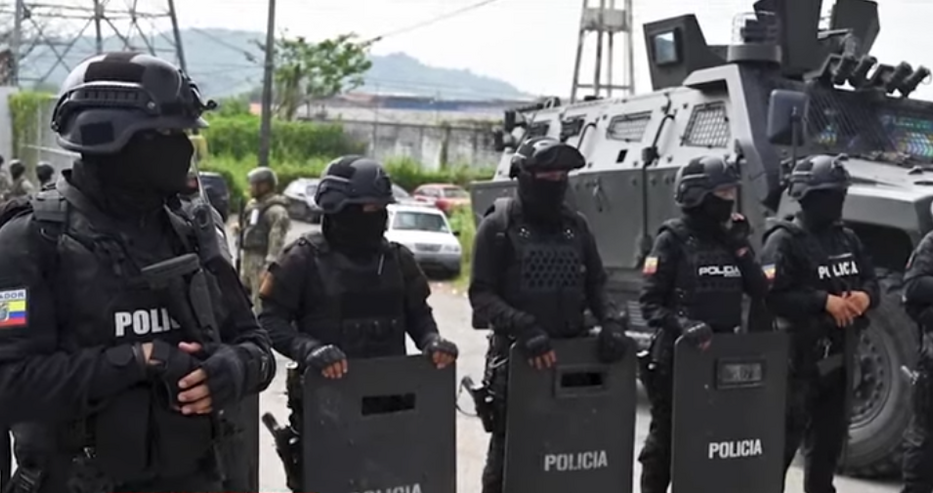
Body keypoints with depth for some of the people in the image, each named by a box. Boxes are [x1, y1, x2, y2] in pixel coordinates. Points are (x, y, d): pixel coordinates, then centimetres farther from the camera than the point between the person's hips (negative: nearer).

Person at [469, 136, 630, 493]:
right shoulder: (498, 227, -4)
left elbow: (595, 285, 15)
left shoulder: (576, 226, 11)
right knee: (509, 451, 2)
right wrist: (524, 328, -23)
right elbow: (482, 295, -9)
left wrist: (611, 321, -5)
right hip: (515, 356, -4)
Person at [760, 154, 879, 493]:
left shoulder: (847, 239, 13)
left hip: (839, 354, 8)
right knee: (787, 435, -7)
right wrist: (824, 302, -23)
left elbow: (871, 281, 16)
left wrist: (864, 296, -7)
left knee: (830, 436, 16)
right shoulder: (785, 241, -11)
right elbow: (773, 296, -20)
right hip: (800, 354, -8)